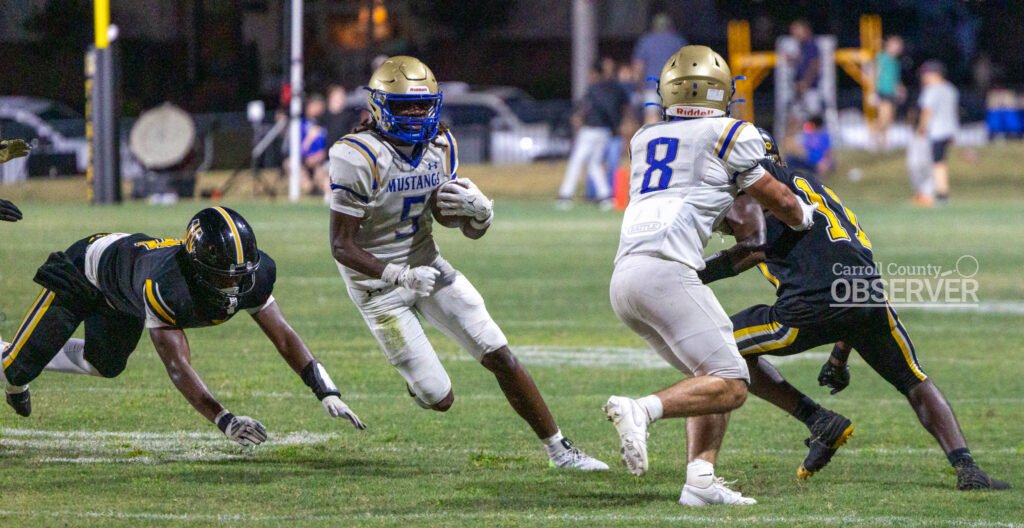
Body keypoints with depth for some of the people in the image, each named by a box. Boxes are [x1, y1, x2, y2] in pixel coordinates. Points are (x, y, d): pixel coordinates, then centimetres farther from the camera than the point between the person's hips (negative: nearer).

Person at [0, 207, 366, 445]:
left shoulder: (253, 275, -33)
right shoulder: (165, 286, -51)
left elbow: (284, 337, -26)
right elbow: (177, 366, -51)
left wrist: (327, 394, -36)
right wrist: (224, 421, -62)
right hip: (88, 269, -6)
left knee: (105, 366, 27)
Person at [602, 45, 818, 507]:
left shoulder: (643, 140, 24)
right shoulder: (730, 135, 7)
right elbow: (781, 203, 17)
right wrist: (805, 218, 39)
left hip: (623, 279, 7)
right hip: (665, 271, -7)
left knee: (713, 379, 16)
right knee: (730, 387, -9)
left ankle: (700, 479, 0)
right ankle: (642, 410, -31)